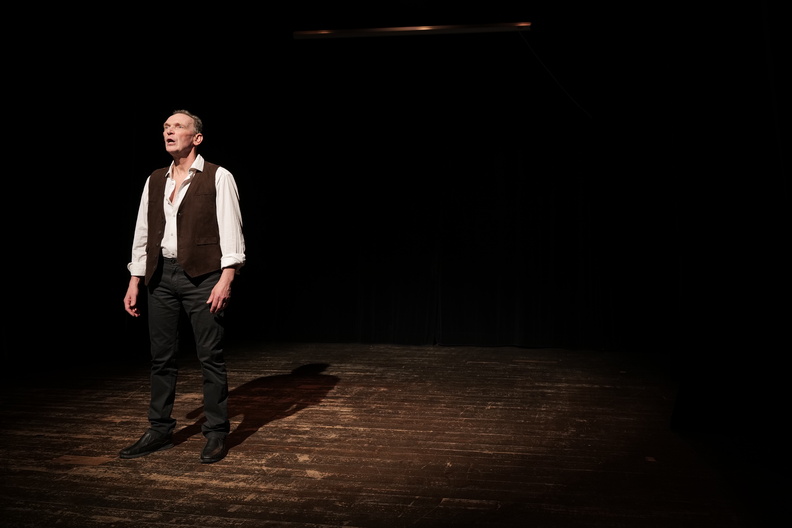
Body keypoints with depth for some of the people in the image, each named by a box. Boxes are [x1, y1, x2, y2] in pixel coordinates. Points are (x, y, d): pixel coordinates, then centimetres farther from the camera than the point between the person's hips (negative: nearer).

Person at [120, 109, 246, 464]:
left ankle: (216, 434, 11)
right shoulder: (154, 181, 15)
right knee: (161, 357, 10)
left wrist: (226, 278, -17)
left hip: (201, 275, -5)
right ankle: (160, 431, 22)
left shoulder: (218, 178, -2)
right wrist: (134, 281, 11)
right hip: (161, 275, 5)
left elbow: (231, 231, -8)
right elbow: (142, 233, 16)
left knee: (210, 357, 0)